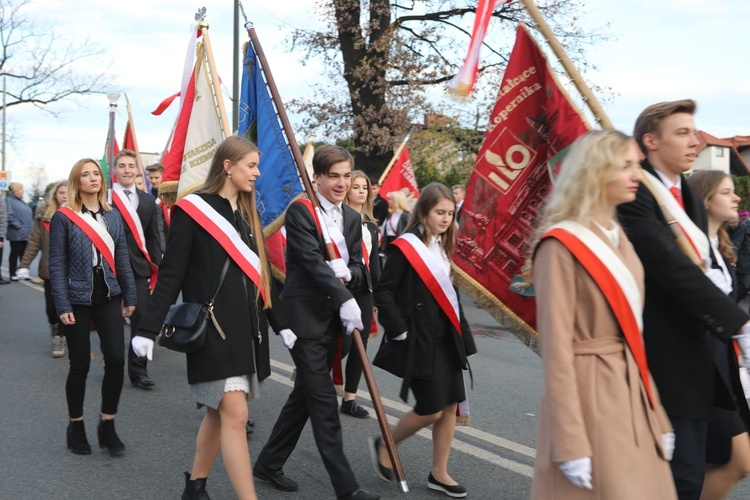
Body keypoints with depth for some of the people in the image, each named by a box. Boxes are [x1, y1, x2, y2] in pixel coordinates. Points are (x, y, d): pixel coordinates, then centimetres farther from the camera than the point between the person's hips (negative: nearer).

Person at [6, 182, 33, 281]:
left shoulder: (20, 201, 18)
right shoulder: (9, 200, -10)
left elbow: (29, 215, 24)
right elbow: (9, 216, -21)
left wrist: (29, 227, 14)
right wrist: (19, 226, -21)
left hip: (25, 234, 8)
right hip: (16, 234, -8)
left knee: (24, 254, 11)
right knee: (15, 253, 0)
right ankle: (12, 274, 7)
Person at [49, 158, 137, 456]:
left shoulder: (112, 216, 8)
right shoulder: (64, 217, -5)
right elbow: (57, 265, -7)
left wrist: (129, 297, 9)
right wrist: (62, 306, -12)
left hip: (108, 298, 3)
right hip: (78, 300, -3)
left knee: (116, 359, -6)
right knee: (80, 365, 4)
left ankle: (107, 425, 10)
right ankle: (76, 427, 23)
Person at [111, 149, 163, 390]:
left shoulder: (148, 201, 12)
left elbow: (153, 238, 13)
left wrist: (156, 268, 6)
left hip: (139, 268, 3)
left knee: (141, 318, -1)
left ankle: (138, 370, 6)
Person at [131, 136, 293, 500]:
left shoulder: (247, 214, 13)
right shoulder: (193, 210, -7)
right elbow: (171, 274, -8)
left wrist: (281, 323, 16)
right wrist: (148, 329, -12)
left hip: (247, 326, 7)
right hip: (213, 326, -7)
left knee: (219, 412, 11)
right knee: (235, 414, -11)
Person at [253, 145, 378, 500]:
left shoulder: (352, 218, 12)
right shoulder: (300, 211, -10)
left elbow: (358, 268, 8)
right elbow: (311, 260, -21)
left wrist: (347, 272, -16)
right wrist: (345, 299, -29)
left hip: (333, 320, 8)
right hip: (304, 317, -7)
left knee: (304, 396, 15)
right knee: (324, 403, -4)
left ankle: (268, 464, 30)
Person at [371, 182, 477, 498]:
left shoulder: (441, 247, 11)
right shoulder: (405, 247, -12)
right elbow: (383, 292, -13)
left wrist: (460, 332, 12)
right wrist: (399, 330, -16)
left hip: (446, 339, 7)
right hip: (420, 341, -7)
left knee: (450, 406, 7)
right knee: (430, 410, -4)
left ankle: (439, 474, 20)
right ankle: (384, 446, 20)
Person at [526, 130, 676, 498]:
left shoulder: (620, 240, 11)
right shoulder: (560, 245, -14)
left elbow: (633, 333, 14)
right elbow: (556, 350, -17)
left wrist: (658, 417, 12)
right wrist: (571, 445, -19)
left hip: (630, 392, 8)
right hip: (589, 394, -8)